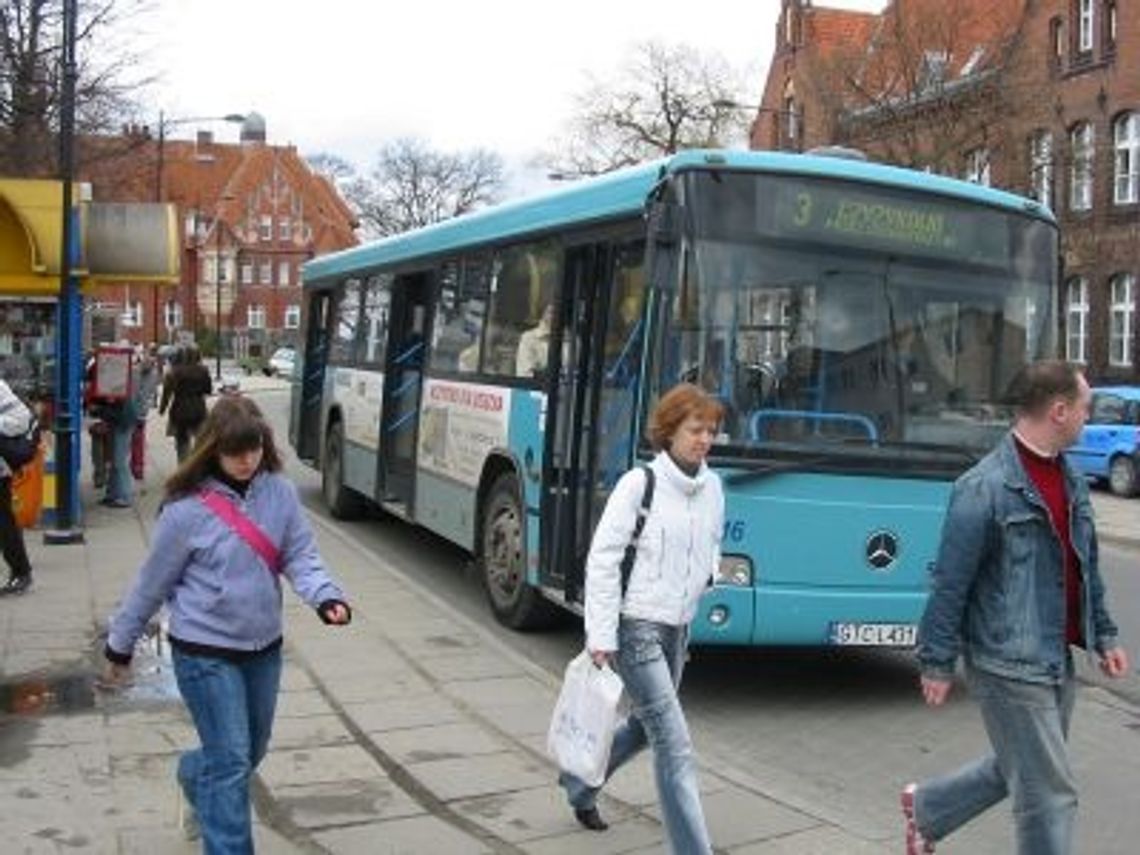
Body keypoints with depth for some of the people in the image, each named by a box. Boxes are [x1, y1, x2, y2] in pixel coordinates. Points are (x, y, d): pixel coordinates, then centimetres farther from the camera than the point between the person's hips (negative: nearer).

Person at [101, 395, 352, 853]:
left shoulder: (279, 492, -5)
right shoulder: (188, 509, -16)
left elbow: (300, 556, -6)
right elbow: (152, 583, -6)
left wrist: (326, 596, -27)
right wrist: (120, 646, 4)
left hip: (264, 647, 5)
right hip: (205, 653, -5)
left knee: (252, 751, 21)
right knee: (231, 762, -5)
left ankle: (194, 776, 52)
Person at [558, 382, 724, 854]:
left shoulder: (712, 487, 4)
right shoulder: (639, 484, -14)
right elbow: (602, 559, -13)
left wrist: (706, 573, 1)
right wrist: (602, 635, -16)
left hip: (677, 626, 7)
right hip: (637, 625, -7)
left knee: (645, 725, 22)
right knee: (674, 745, -8)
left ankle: (579, 781, 47)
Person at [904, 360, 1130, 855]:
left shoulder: (1070, 480, 8)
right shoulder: (986, 488, -18)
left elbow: (1087, 567, 20)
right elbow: (951, 584, -15)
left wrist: (1103, 635, 19)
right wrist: (937, 663, -13)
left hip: (1057, 660, 9)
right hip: (1008, 666, -8)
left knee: (1018, 770, 20)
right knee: (1050, 794, -2)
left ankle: (926, 809, 40)